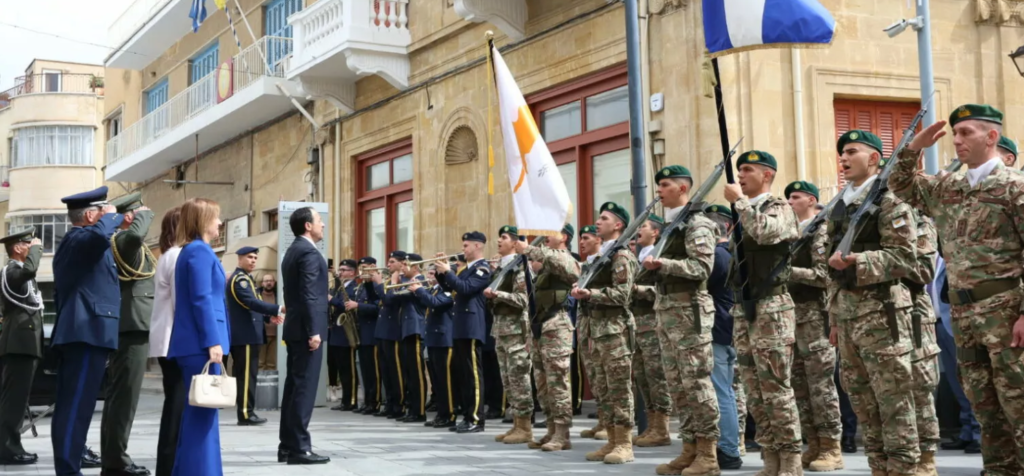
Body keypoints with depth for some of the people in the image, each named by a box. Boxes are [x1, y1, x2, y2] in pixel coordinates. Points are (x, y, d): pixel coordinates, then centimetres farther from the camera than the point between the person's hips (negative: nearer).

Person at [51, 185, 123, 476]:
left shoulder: (71, 242, 24)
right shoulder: (80, 237, -9)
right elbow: (100, 235, -32)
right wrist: (112, 216, -15)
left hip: (74, 332, 11)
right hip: (87, 333, -11)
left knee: (68, 406, 11)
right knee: (76, 407, -12)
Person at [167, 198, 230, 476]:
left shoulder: (190, 250, 19)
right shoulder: (200, 249, -11)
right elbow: (201, 299, -18)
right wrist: (213, 341, -21)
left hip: (194, 343, 10)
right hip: (201, 343, -10)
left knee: (198, 410, 13)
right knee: (204, 410, -8)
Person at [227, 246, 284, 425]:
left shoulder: (245, 278, 21)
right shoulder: (239, 278, -12)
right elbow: (251, 303, -25)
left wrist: (268, 317, 12)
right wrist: (278, 309, -30)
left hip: (247, 334, 10)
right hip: (245, 335, -10)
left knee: (245, 374, 10)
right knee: (246, 374, -9)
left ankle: (246, 412, 13)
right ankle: (246, 414, -9)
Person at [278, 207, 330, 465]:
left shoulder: (292, 251, 17)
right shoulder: (309, 252, -13)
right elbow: (309, 295, -20)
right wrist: (314, 331, -21)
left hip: (295, 328, 10)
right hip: (306, 329, -10)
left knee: (294, 387, 11)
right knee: (304, 388, -8)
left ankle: (287, 446, 14)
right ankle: (299, 447, -7)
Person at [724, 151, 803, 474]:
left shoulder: (779, 208, -3)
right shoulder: (742, 213, 17)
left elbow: (764, 232, -25)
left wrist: (740, 201, -13)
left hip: (771, 307, -7)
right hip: (743, 308, 8)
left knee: (776, 388, -8)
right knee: (755, 392, 7)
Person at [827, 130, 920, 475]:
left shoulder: (889, 199, -6)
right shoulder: (839, 207, 17)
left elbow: (905, 257, -14)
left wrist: (857, 262, -23)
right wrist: (834, 317, 19)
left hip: (881, 308, -8)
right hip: (846, 310, 8)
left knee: (893, 398, -5)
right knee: (859, 395, 11)